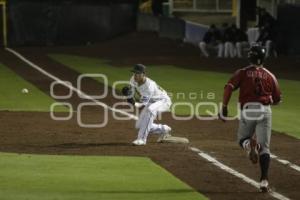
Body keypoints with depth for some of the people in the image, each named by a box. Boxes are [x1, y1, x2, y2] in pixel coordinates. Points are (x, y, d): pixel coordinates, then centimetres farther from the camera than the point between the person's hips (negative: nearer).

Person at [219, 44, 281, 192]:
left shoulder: (243, 73, 6)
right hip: (265, 111, 1)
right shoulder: (270, 76, 11)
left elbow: (229, 88, -9)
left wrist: (224, 108, -8)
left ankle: (250, 145, -18)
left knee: (242, 139, 20)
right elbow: (277, 99, 13)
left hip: (248, 110, -1)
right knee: (264, 147, 3)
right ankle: (264, 180, -10)